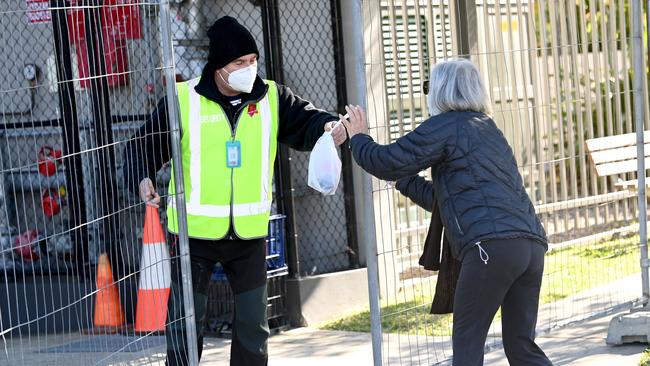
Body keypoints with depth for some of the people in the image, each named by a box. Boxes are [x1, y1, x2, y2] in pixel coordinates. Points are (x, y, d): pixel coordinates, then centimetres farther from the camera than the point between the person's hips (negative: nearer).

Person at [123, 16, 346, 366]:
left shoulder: (271, 98, 0)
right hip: (195, 232, -3)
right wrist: (142, 178, -22)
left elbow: (306, 123, -1)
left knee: (253, 323, 12)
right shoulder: (183, 100, -8)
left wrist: (330, 127, -24)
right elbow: (144, 145, -3)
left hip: (249, 233, 3)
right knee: (185, 322, 2)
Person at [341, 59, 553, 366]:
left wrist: (359, 139, 20)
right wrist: (400, 179, 41)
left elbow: (390, 163, 2)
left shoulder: (446, 125, 4)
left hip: (491, 244, -8)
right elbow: (440, 196, 35)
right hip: (531, 243, 8)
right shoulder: (489, 130, 30)